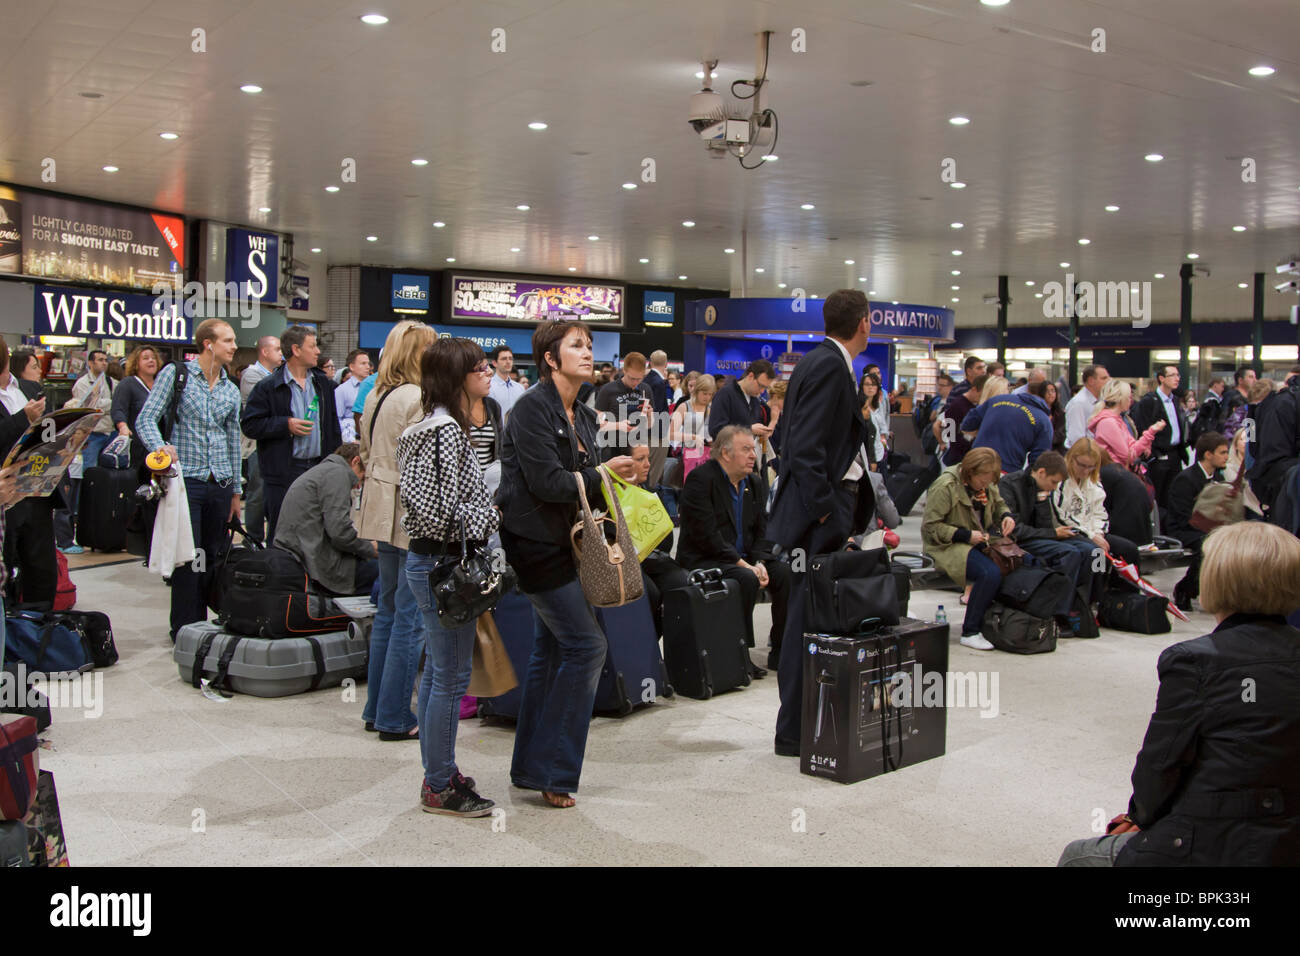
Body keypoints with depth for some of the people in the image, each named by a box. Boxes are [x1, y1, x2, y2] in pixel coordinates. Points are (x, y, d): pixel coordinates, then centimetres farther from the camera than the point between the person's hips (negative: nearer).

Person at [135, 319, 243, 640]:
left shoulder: (231, 390, 14)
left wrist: (236, 490, 17)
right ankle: (184, 630, 4)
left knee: (214, 556, 6)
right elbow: (146, 419, -6)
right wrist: (160, 446, -26)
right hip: (186, 478, -5)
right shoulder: (175, 374, 0)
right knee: (188, 557, -6)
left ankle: (202, 623, 17)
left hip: (220, 482, 5)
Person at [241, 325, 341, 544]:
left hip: (319, 468, 5)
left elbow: (333, 427, 16)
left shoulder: (324, 384, 11)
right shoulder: (268, 387, -5)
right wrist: (286, 425, -15)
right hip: (283, 472, -5)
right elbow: (249, 425, -7)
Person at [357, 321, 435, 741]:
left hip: (385, 514, 10)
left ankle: (377, 708, 25)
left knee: (388, 611, 17)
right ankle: (395, 718, 5)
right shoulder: (418, 399, -16)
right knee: (410, 618, -2)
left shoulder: (374, 397, 12)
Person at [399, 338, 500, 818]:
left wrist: (484, 513, 11)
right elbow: (442, 510, -24)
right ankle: (441, 787, 9)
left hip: (430, 563, 11)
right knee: (452, 676, -2)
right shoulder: (447, 430, -18)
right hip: (444, 564, -11)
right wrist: (486, 518, -13)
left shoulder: (440, 425, 13)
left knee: (437, 671, 17)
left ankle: (439, 773, 28)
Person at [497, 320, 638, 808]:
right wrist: (602, 474, -12)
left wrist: (619, 470, -2)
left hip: (562, 540, 9)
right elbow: (547, 482, -21)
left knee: (551, 650, 12)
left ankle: (529, 767, 23)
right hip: (536, 542, -9)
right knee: (586, 644, -11)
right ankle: (551, 771, -1)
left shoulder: (582, 415, 13)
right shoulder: (533, 407, -14)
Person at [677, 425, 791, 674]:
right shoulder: (700, 479, -12)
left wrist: (759, 563, -8)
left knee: (785, 573, -14)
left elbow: (762, 531, 12)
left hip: (745, 560, 7)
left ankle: (782, 652, -4)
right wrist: (743, 565, -21)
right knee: (746, 579, -32)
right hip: (703, 561, -7)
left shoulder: (754, 483, 13)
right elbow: (707, 535, -19)